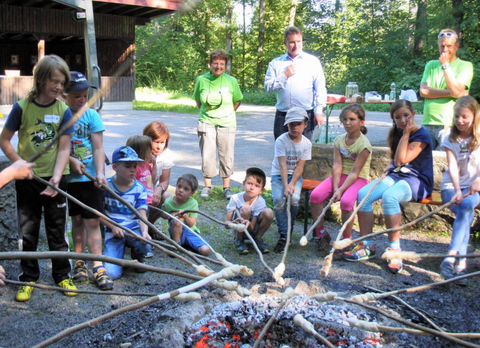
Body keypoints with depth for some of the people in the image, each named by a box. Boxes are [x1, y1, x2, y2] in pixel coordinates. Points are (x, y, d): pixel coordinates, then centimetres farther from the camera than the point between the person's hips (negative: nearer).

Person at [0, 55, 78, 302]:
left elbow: (64, 148, -8)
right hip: (27, 179, 0)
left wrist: (56, 177, -20)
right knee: (28, 231, 10)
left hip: (54, 179, 0)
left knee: (57, 230, 10)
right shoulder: (22, 107, -6)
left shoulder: (63, 110, -5)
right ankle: (28, 278, 24)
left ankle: (62, 275, 25)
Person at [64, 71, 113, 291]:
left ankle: (98, 268, 1)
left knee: (92, 221, -1)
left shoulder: (91, 115, -2)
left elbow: (98, 148, -6)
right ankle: (79, 262, 24)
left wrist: (100, 173, -17)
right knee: (77, 220, 12)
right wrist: (71, 160, -16)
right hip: (69, 177, 1)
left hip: (90, 177, -1)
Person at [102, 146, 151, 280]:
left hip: (134, 229, 1)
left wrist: (144, 231, -27)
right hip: (112, 232, -1)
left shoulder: (139, 188, 0)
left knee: (142, 245, -35)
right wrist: (113, 226, -14)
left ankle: (138, 258, 5)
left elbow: (142, 214, -7)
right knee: (111, 273, -19)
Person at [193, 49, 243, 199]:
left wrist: (227, 113, 9)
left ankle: (226, 187, 15)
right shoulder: (201, 80, 2)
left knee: (226, 156, 4)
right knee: (207, 155, 1)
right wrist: (206, 112, 9)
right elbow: (198, 100, 16)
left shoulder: (231, 81, 0)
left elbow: (237, 100, 13)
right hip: (206, 123, 0)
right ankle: (207, 185, 15)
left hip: (226, 123, 0)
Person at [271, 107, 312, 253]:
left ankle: (288, 232, -5)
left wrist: (292, 184, -21)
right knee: (279, 200, -26)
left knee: (294, 199, -25)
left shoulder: (306, 143, -4)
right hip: (278, 175, -1)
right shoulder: (281, 140, -13)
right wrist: (285, 186, -30)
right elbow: (282, 165, -20)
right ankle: (283, 235, -15)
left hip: (295, 176, 2)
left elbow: (300, 166, -7)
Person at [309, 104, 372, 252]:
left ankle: (347, 239, -13)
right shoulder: (339, 140, 5)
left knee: (346, 201, -34)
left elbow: (355, 172, -17)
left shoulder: (364, 144, -12)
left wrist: (341, 190, -25)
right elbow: (337, 165, -4)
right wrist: (335, 187, -17)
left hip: (359, 179, -5)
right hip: (340, 176, 5)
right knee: (315, 195, -19)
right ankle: (320, 233, -2)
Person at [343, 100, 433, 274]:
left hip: (417, 181, -7)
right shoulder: (395, 133, 12)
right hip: (395, 176, 7)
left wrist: (406, 134, -16)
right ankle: (366, 246, -12)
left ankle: (395, 250, -28)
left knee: (389, 196, -38)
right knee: (363, 194, -20)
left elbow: (401, 160, -21)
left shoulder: (421, 135, -10)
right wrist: (389, 169, 5)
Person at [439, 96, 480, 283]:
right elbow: (452, 167, -9)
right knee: (465, 211, -30)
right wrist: (457, 190, -26)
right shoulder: (451, 139, 3)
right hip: (451, 185, 0)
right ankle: (461, 261, -38)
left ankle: (451, 256, -39)